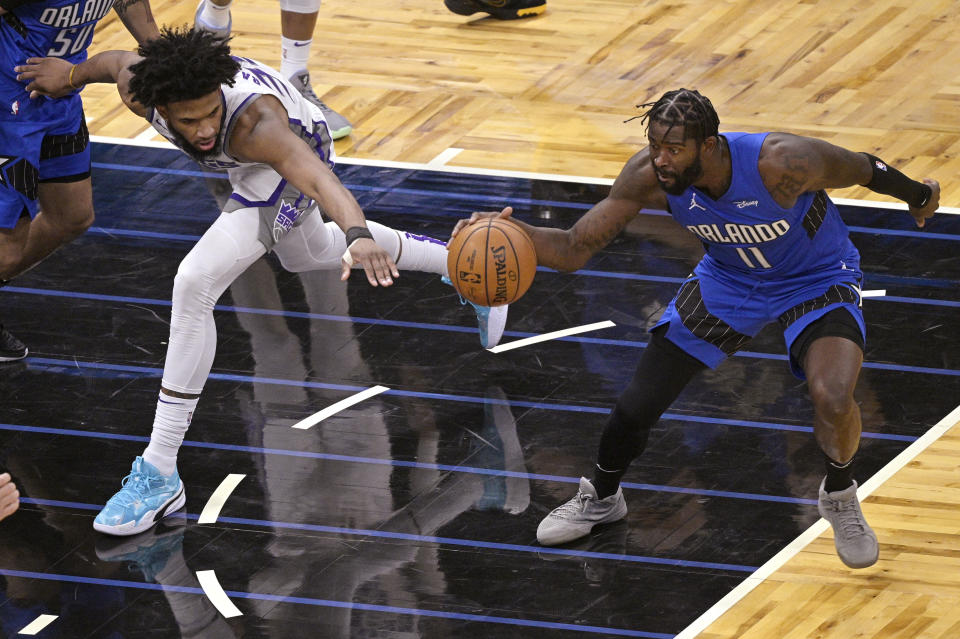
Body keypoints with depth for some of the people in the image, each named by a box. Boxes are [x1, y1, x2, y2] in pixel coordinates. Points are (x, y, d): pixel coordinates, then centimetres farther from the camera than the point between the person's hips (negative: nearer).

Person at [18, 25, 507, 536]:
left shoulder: (254, 123, -47)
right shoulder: (137, 88, -32)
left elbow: (318, 175, -64)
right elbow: (116, 61, -6)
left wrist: (358, 235, -83)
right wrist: (71, 74, 16)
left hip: (293, 154, -7)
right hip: (251, 166, 7)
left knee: (195, 283, -24)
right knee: (309, 255, 35)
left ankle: (160, 475, -18)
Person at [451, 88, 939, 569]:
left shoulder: (782, 163, -39)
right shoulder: (648, 175, -28)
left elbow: (863, 170, -17)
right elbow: (575, 249, -21)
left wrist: (917, 196, 3)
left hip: (816, 280, -4)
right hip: (728, 279, 4)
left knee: (832, 400, -29)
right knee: (638, 404, 0)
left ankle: (839, 495, 5)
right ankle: (601, 499, 34)